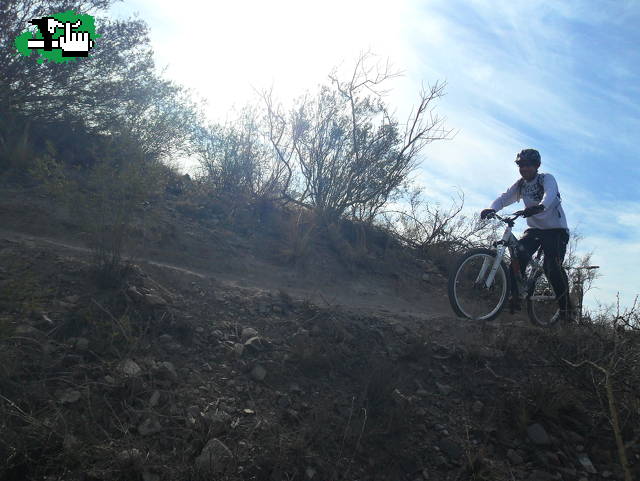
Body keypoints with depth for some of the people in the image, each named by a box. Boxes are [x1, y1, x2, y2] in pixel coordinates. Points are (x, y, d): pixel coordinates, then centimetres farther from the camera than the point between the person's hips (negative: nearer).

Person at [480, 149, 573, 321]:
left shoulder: (547, 179, -12)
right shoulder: (520, 185, 4)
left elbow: (550, 194, -34)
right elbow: (504, 198, -10)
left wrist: (540, 206, -58)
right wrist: (491, 209, -32)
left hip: (556, 230, -5)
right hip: (534, 229, 5)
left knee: (552, 267, -21)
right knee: (519, 254, -21)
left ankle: (566, 307, -9)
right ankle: (515, 297, -15)